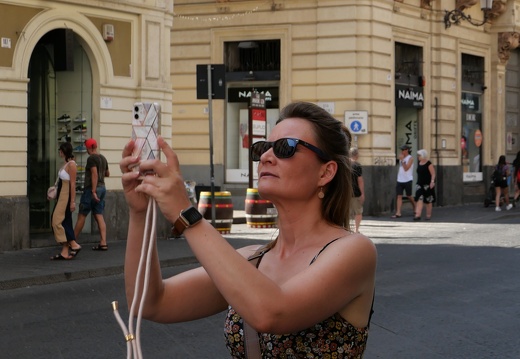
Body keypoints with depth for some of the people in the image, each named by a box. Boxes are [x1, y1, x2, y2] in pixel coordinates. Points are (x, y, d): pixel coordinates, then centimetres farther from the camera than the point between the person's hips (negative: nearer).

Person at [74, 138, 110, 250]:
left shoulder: (91, 158, -12)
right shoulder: (103, 158, 13)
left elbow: (94, 175, -21)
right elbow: (107, 173, 24)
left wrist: (93, 191, -23)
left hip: (91, 188, -8)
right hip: (102, 187, 8)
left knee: (81, 216, 2)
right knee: (99, 216, 4)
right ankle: (103, 243, -4)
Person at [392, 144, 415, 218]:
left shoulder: (410, 158, -7)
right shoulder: (401, 157, 12)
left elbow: (406, 168, -18)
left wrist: (402, 160, -18)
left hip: (407, 180, -5)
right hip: (400, 180, 5)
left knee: (409, 196, 8)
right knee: (399, 196, -4)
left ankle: (415, 208, 31)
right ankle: (398, 213, -9)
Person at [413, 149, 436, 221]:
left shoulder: (429, 164, -10)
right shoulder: (419, 163, 10)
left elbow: (433, 174, -13)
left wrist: (432, 181, -24)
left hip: (427, 185, -6)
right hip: (419, 184, 6)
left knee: (428, 201, 5)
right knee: (419, 199, -8)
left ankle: (428, 215, 17)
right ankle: (418, 215, -13)